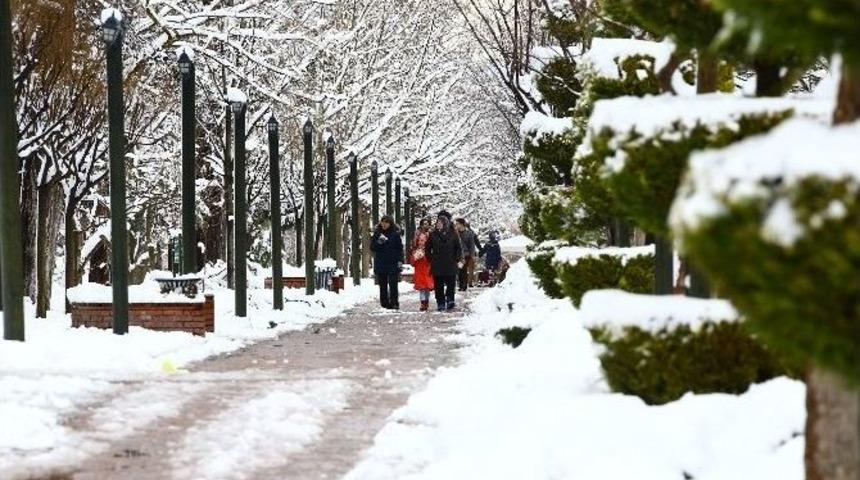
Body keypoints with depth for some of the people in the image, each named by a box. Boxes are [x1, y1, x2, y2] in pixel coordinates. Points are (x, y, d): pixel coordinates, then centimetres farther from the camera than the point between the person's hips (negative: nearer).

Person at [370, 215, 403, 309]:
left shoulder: (395, 234, 1)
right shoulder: (377, 233, 8)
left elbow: (400, 248, 3)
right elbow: (372, 247, 5)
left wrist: (400, 261, -5)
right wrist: (378, 242, -14)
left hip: (392, 264, -3)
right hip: (380, 264, 3)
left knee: (393, 285, -7)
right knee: (383, 286, 5)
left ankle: (394, 303, -4)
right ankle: (384, 304, 9)